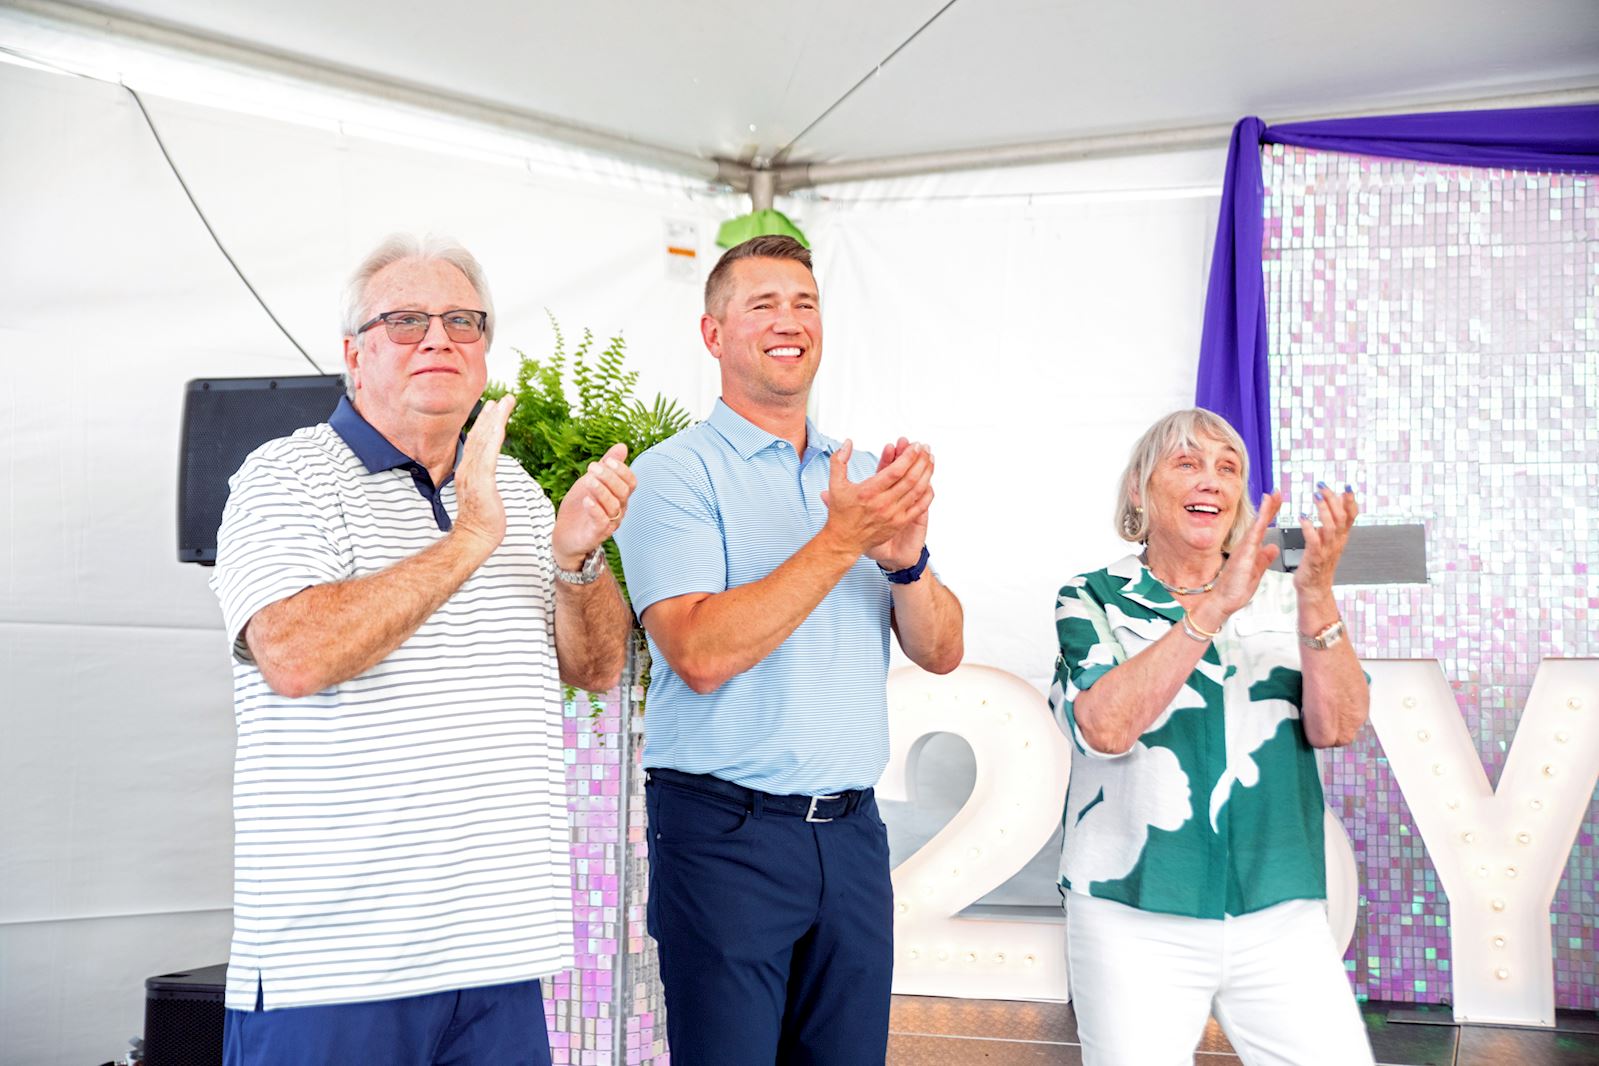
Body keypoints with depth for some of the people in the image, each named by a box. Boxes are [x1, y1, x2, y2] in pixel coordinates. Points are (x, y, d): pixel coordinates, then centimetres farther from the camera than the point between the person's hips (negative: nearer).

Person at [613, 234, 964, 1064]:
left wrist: (906, 559, -14)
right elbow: (700, 654, -19)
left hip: (850, 831, 5)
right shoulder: (677, 474, -6)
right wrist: (842, 540, -21)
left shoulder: (866, 478, 12)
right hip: (726, 830, -5)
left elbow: (941, 653, 7)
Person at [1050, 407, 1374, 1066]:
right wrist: (1214, 608, -22)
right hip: (1133, 921, -2)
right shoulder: (1092, 602, 2)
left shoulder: (1280, 599, 9)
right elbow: (1105, 728, -16)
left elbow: (1336, 726, -5)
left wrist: (1317, 597, -20)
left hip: (1281, 918, 2)